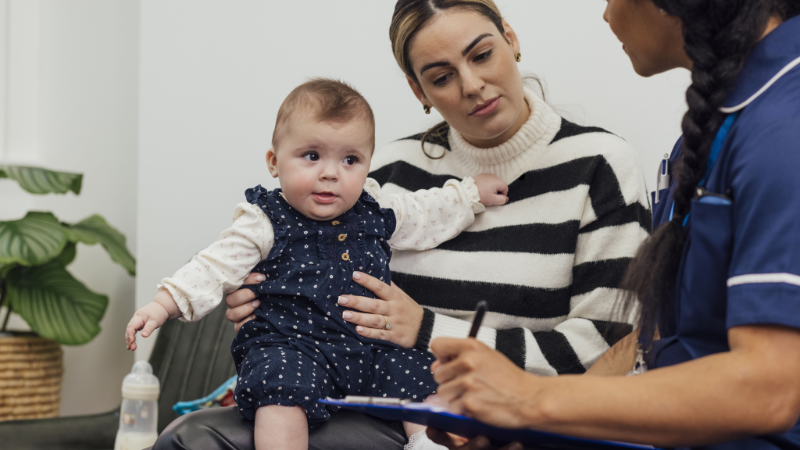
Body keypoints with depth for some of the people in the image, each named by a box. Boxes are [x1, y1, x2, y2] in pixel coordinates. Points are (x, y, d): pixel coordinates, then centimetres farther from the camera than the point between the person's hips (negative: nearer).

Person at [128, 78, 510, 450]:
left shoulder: (374, 215, 11)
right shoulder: (267, 223, -2)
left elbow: (426, 213, 28)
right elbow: (216, 267, -4)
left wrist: (472, 192, 29)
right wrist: (164, 303, -14)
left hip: (370, 349, 5)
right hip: (288, 344, -5)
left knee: (426, 380, -10)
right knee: (283, 387, -34)